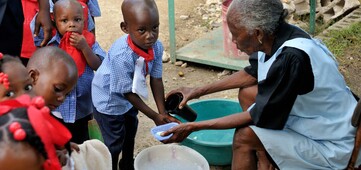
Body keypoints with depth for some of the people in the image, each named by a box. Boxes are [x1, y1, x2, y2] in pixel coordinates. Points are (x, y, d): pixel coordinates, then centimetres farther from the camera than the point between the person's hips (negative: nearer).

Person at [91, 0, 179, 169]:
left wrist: (163, 113, -12)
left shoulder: (156, 46, -23)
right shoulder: (122, 56, -41)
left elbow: (156, 80, -11)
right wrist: (155, 116, -20)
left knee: (130, 132, 27)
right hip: (109, 99, -7)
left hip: (128, 99, 8)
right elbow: (128, 92, -28)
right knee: (114, 143, 6)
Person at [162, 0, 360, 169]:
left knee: (245, 136, -19)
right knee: (246, 94, 7)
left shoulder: (291, 59, -32)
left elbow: (257, 117, -22)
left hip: (333, 145, -9)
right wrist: (198, 91, 9)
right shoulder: (275, 36, -9)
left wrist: (194, 127, -16)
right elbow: (252, 74, 11)